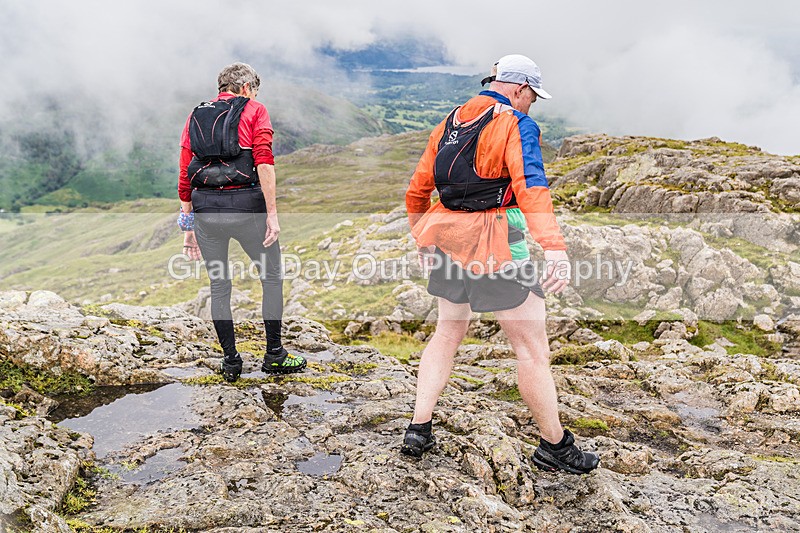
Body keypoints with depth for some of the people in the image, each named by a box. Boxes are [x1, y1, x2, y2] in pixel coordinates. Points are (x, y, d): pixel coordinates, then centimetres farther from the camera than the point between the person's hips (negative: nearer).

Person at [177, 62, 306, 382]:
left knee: (219, 286, 15)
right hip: (246, 204, -4)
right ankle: (274, 355, 18)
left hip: (204, 208, 4)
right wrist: (272, 214, -10)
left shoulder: (195, 117, 19)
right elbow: (264, 163, -10)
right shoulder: (254, 110, 6)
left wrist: (188, 226, 19)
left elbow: (185, 178, 15)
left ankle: (231, 362, 21)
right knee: (272, 276, 13)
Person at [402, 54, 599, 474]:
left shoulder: (450, 122, 14)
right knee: (532, 347, 4)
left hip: (446, 238, 8)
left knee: (448, 331, 20)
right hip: (495, 247, -7)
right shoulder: (516, 125, -7)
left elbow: (417, 190, 16)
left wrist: (421, 238, 28)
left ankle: (418, 430, 21)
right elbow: (530, 186, -25)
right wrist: (554, 247, -35)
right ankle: (554, 446, 17)